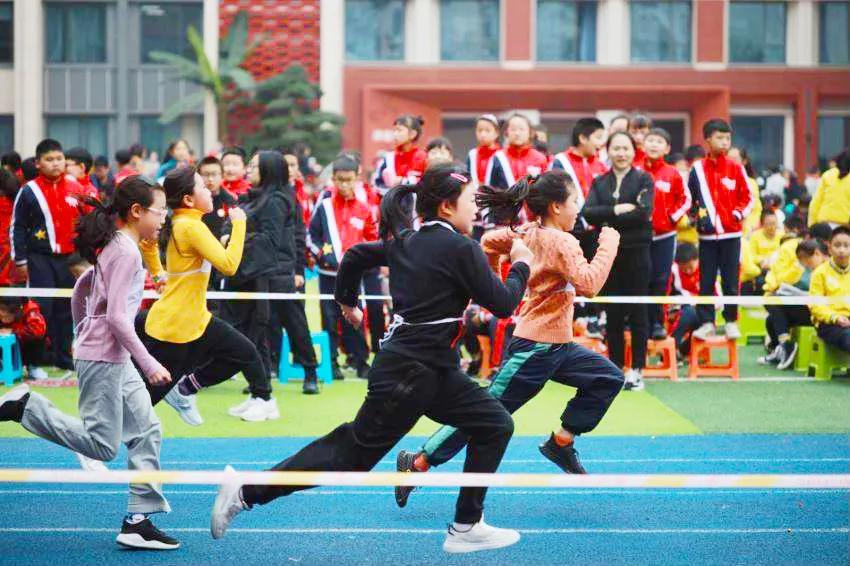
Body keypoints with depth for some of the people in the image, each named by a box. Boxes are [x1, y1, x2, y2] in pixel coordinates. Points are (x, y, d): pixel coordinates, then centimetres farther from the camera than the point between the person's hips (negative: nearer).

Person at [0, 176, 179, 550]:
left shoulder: (113, 247, 14)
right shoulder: (127, 251, -16)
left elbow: (80, 290, 24)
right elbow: (116, 316, -22)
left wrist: (84, 335, 32)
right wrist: (149, 364, -20)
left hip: (116, 360, 10)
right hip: (103, 359, -10)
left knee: (147, 430, 8)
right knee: (103, 446, -7)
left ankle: (138, 522, 9)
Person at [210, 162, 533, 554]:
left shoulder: (405, 241, 10)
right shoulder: (461, 249, -14)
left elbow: (355, 256, 22)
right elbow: (502, 303, -12)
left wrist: (347, 301, 39)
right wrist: (521, 265, 5)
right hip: (409, 375, -9)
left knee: (495, 426, 12)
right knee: (349, 456, -1)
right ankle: (248, 492, 4)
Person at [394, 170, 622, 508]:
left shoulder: (529, 233, 6)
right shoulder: (560, 242, -19)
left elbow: (489, 241, 17)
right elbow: (589, 284, -30)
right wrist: (608, 246, -20)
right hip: (535, 347, -10)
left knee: (608, 378, 10)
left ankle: (561, 442, 14)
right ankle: (417, 463, 4)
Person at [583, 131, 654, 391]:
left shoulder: (643, 179, 1)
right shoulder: (599, 182, 11)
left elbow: (644, 212, -15)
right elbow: (587, 212, -6)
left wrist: (608, 221, -13)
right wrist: (618, 209, -16)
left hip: (637, 253, -3)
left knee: (637, 312, 1)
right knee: (613, 313, 6)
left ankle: (636, 370, 6)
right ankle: (616, 369, 13)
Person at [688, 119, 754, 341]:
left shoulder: (736, 169, 2)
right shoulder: (698, 169, 3)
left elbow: (748, 197, 6)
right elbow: (690, 198, 11)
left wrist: (738, 213, -8)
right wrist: (696, 216, -2)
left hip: (731, 233, 0)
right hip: (707, 234, 0)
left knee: (731, 281, 2)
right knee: (706, 281, 3)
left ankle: (731, 321, 13)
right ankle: (706, 322, 10)